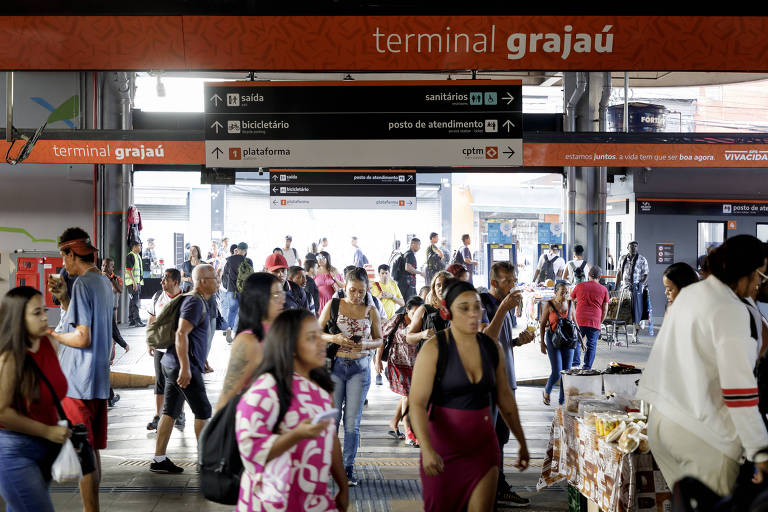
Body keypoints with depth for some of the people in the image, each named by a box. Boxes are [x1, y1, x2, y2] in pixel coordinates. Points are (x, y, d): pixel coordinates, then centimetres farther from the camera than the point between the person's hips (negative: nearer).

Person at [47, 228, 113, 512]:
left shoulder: (83, 284, -15)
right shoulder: (104, 282, 14)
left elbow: (82, 338, -21)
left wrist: (52, 334, -6)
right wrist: (63, 298, 16)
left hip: (78, 382, -9)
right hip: (99, 381, 9)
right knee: (92, 451, 15)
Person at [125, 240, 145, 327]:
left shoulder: (138, 256, 18)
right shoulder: (130, 256, -11)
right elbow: (129, 270, -18)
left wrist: (140, 282, 21)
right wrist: (134, 282, -23)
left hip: (138, 282, 10)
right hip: (132, 282, -10)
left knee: (133, 301, 12)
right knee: (135, 301, -11)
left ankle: (131, 320, 16)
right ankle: (137, 320, -13)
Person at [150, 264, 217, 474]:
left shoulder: (199, 302, 18)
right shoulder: (195, 302, -14)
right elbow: (181, 334, -23)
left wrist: (202, 362, 32)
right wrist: (185, 368, -26)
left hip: (172, 364, 10)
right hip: (184, 366, -10)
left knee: (170, 411, 8)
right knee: (203, 411, -3)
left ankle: (159, 459, 10)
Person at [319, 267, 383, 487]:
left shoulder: (370, 311, 3)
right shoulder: (333, 305, 0)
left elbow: (379, 340, 10)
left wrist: (366, 345, -11)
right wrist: (335, 338, -16)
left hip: (360, 367, 1)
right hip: (335, 364, -1)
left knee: (353, 421, 3)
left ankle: (348, 467, 10)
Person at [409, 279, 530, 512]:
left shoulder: (491, 348, 3)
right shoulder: (434, 349, -12)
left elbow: (504, 397, 14)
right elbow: (417, 403, -18)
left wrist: (522, 442, 17)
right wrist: (427, 449, -31)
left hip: (483, 445, 3)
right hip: (444, 445, -3)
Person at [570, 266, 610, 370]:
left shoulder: (579, 286, 4)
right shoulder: (603, 289, 5)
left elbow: (570, 299, 17)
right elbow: (605, 310, 7)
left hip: (579, 321, 0)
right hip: (595, 322, 0)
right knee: (592, 345, 6)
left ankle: (575, 364, 1)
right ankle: (587, 367, 4)